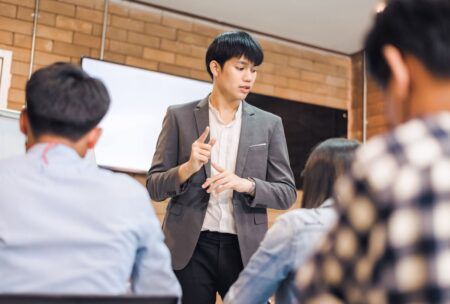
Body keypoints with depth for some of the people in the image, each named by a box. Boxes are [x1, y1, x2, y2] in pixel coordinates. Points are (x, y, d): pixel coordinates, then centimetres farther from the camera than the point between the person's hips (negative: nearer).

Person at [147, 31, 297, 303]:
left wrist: (246, 184, -15)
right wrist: (187, 168, -17)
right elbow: (154, 186, 3)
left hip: (245, 249, 1)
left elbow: (287, 193, 4)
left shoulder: (269, 124, 7)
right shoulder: (179, 117, 4)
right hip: (190, 248, -1)